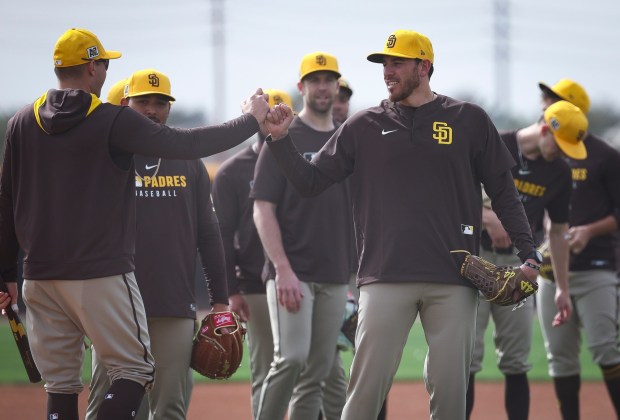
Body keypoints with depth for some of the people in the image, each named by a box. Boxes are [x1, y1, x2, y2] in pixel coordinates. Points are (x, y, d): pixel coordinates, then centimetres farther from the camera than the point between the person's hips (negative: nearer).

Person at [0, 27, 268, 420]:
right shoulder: (113, 121, -8)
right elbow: (188, 143, -10)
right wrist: (251, 120, 4)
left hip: (40, 279, 5)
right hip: (102, 277, -5)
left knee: (60, 384, 8)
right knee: (135, 370, 1)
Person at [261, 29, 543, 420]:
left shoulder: (469, 120, 8)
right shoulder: (364, 126, 11)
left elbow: (503, 192, 10)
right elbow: (310, 182, 12)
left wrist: (529, 254, 0)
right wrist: (281, 139, -3)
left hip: (453, 283, 0)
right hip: (385, 280, 0)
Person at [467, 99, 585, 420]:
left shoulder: (559, 171, 3)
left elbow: (558, 230, 11)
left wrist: (563, 288, 11)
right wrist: (487, 216, -28)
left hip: (518, 264, 4)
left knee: (516, 361, 2)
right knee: (468, 356, -8)